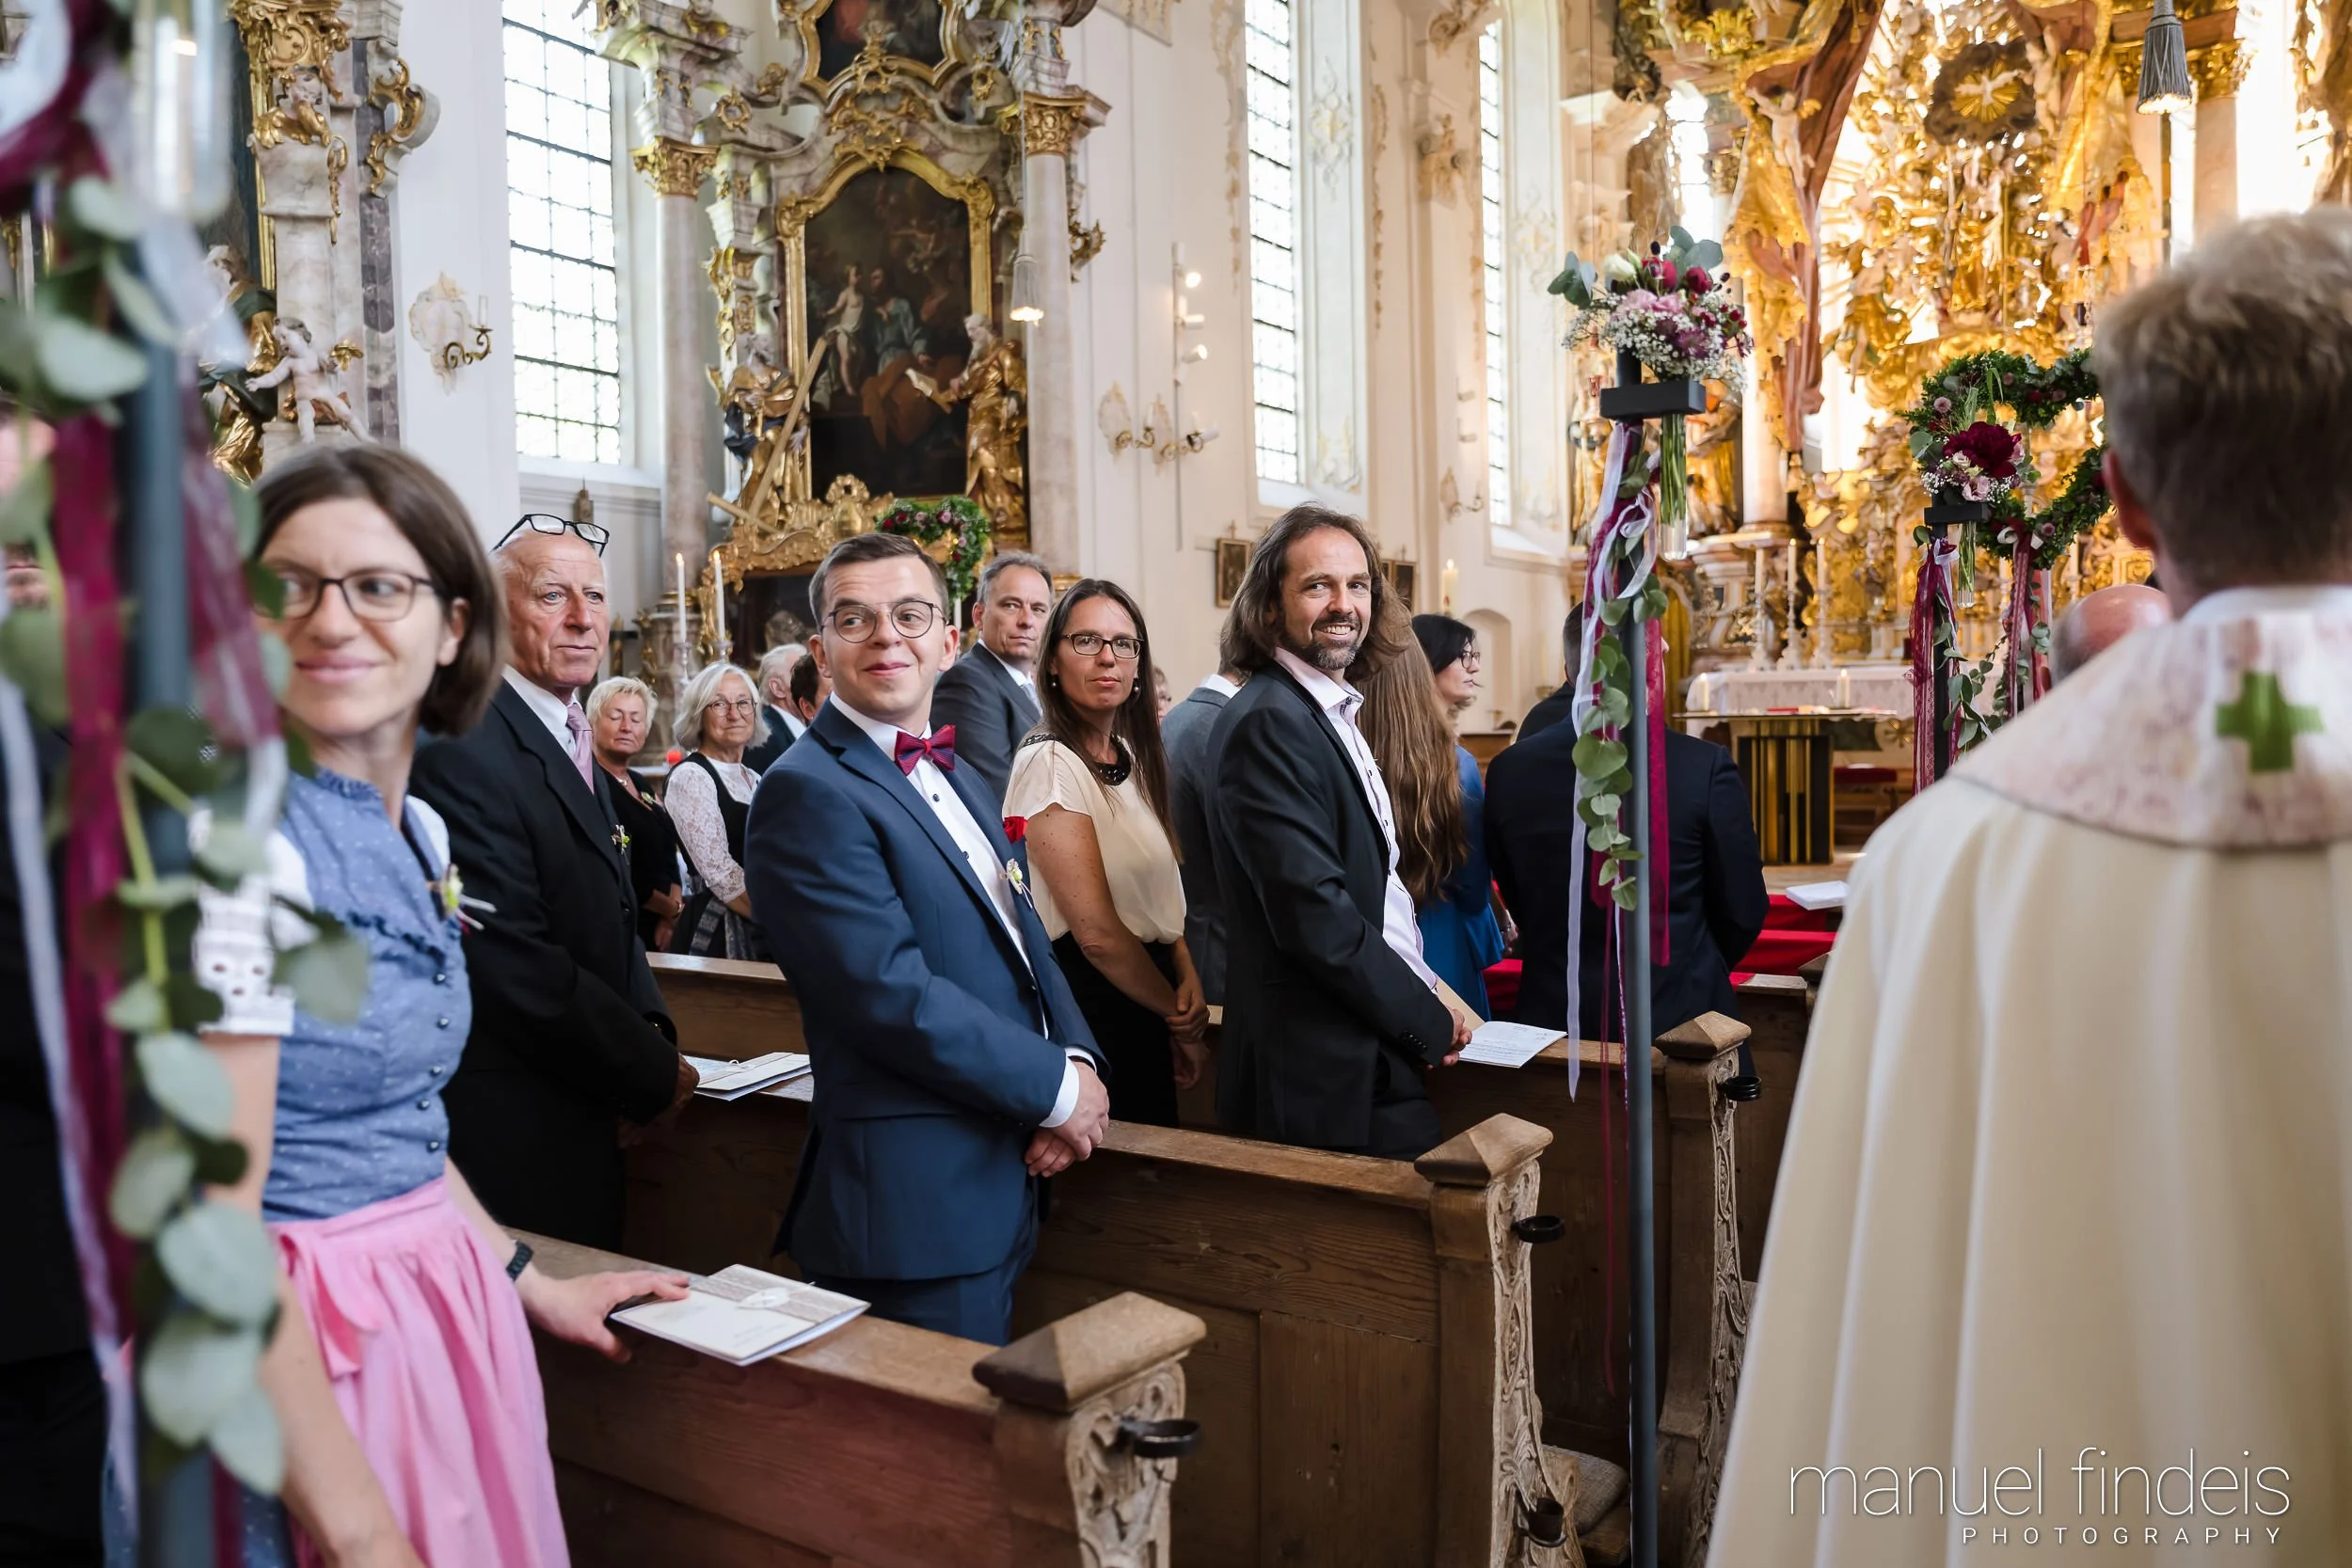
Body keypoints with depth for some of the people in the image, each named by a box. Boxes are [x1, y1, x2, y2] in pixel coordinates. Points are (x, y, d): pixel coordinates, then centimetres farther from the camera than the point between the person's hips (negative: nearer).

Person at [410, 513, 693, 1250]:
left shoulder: (570, 736, 12)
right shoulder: (463, 750, -20)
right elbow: (518, 971, -23)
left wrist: (652, 1030, 0)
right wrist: (656, 1071, -12)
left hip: (580, 1119, 9)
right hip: (511, 1131, -9)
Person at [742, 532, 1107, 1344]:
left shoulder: (962, 781, 14)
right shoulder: (808, 793, -15)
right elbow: (892, 996, -23)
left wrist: (1077, 1058, -5)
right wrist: (1057, 1089, -14)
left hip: (1005, 1180, 9)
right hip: (916, 1209, -9)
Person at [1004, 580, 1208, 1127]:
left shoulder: (1133, 754, 8)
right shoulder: (1050, 762, -18)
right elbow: (1096, 931, -19)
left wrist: (1188, 979, -4)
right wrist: (1179, 1015, -7)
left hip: (1144, 994, 8)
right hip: (1092, 1000, -8)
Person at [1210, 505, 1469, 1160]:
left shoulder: (1334, 714, 13)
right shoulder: (1268, 722, -16)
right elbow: (1314, 911, -22)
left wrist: (1426, 998, 4)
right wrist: (1429, 1022, -12)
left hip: (1374, 1051, 9)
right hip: (1328, 1075, -9)